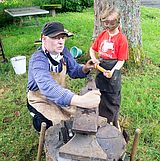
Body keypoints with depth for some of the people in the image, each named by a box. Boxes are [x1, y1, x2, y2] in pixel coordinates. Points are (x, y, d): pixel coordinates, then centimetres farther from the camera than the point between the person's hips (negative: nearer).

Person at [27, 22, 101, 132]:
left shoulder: (62, 51, -11)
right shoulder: (38, 60, -33)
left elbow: (74, 70, 2)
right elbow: (48, 87, -51)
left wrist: (85, 69, -24)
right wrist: (80, 100, -65)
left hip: (60, 96, 6)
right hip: (41, 101, -6)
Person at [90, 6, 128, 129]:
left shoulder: (122, 39, -13)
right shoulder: (102, 35, 2)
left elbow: (121, 60, -14)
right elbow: (92, 49, 12)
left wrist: (112, 72, -28)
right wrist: (94, 59, -8)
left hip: (113, 73, -5)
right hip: (100, 70, 5)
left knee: (112, 99, 9)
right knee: (100, 97, 17)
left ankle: (113, 123, 29)